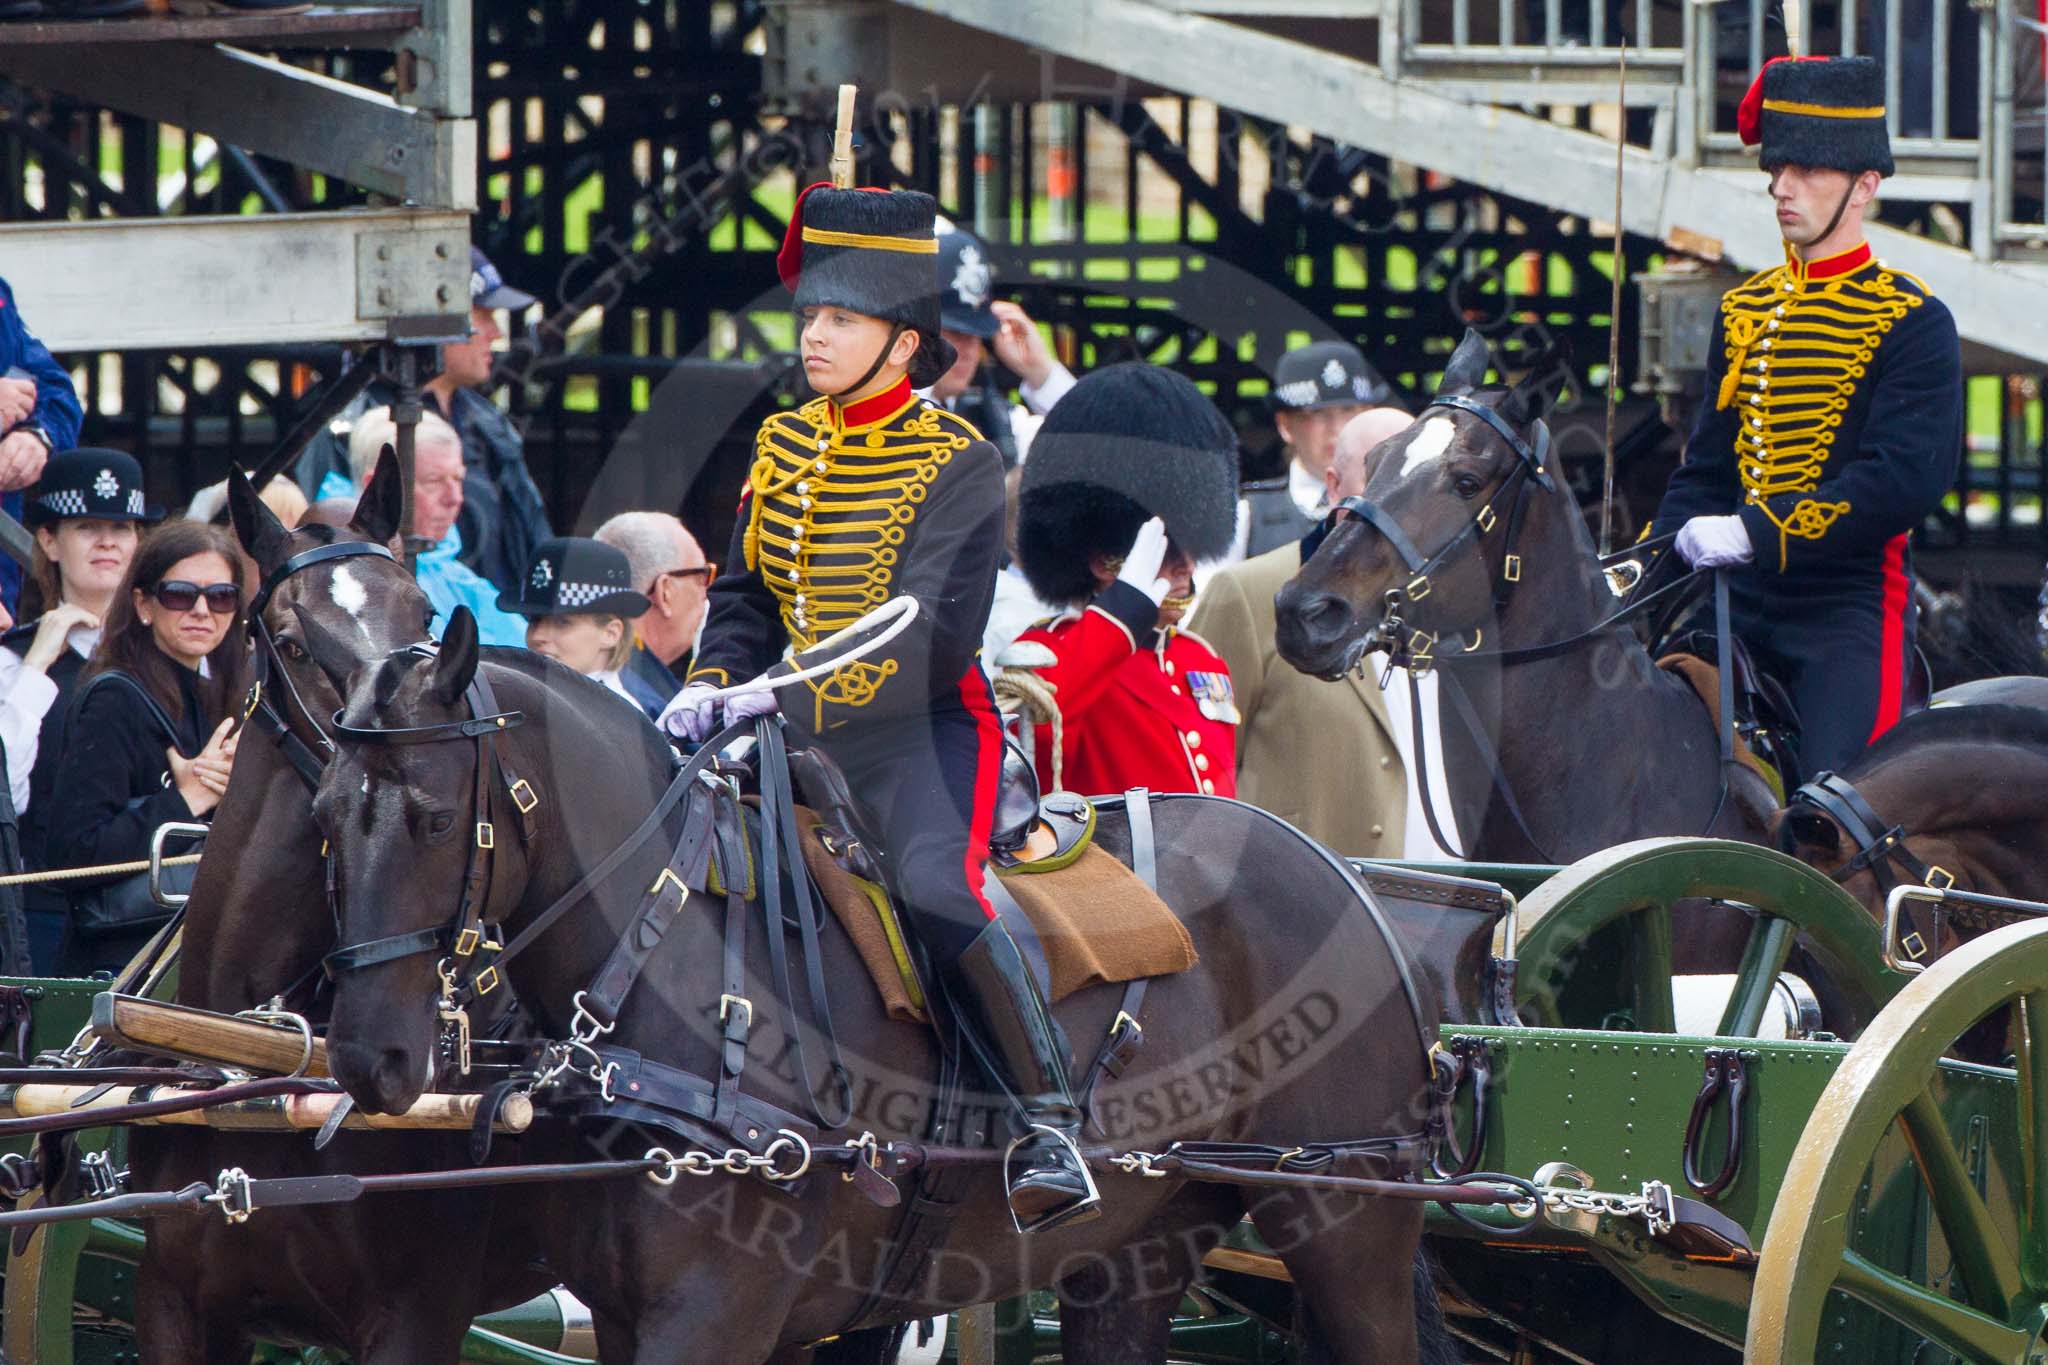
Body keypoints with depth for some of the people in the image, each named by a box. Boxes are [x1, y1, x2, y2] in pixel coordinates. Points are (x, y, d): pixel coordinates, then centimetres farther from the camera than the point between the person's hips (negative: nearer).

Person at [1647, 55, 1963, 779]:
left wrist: (1756, 534, -25)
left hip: (1851, 604, -6)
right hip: (1740, 604, 6)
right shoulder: (1742, 311, 15)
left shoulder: (1915, 324, -5)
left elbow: (1905, 480, -17)